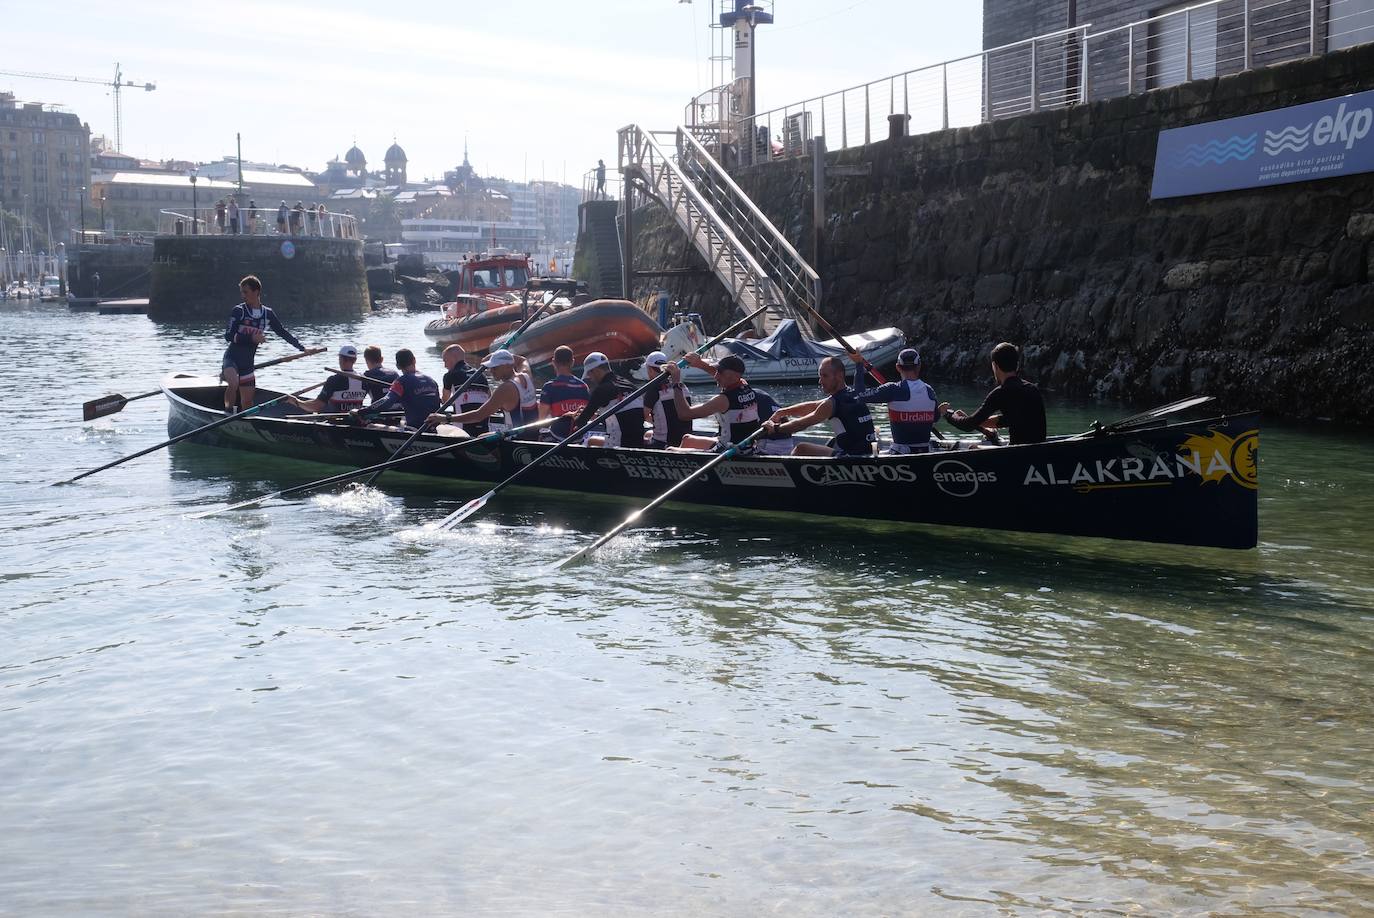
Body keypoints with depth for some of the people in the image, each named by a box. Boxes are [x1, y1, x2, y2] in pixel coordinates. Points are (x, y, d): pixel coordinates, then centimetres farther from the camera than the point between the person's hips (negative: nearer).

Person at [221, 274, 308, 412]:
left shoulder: (268, 314, 5)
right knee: (234, 384, -32)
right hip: (232, 358, -4)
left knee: (248, 402, 7)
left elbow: (283, 332, 14)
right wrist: (251, 338, -25)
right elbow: (228, 336, -16)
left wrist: (302, 348, 13)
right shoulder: (238, 311, -8)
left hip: (247, 362, 4)